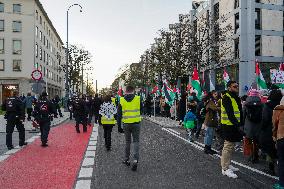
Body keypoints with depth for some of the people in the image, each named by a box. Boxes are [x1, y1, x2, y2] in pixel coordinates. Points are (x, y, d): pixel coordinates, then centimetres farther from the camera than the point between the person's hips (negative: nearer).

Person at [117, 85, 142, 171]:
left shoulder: (121, 100, -2)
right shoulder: (138, 99, -5)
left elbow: (119, 115, 0)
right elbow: (141, 110, 9)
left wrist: (119, 126, 5)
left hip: (126, 124, 1)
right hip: (136, 123, -1)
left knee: (127, 141, 16)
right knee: (136, 141, 7)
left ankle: (126, 159, 27)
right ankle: (135, 159, -7)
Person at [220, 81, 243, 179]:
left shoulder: (236, 98, 17)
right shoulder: (226, 98, -14)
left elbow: (239, 112, 17)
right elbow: (230, 114, -22)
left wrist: (240, 124, 8)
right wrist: (237, 124, -24)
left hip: (234, 126, 10)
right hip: (228, 126, -10)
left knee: (231, 146, 17)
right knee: (228, 146, -5)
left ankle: (228, 164, 30)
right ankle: (225, 168, 2)